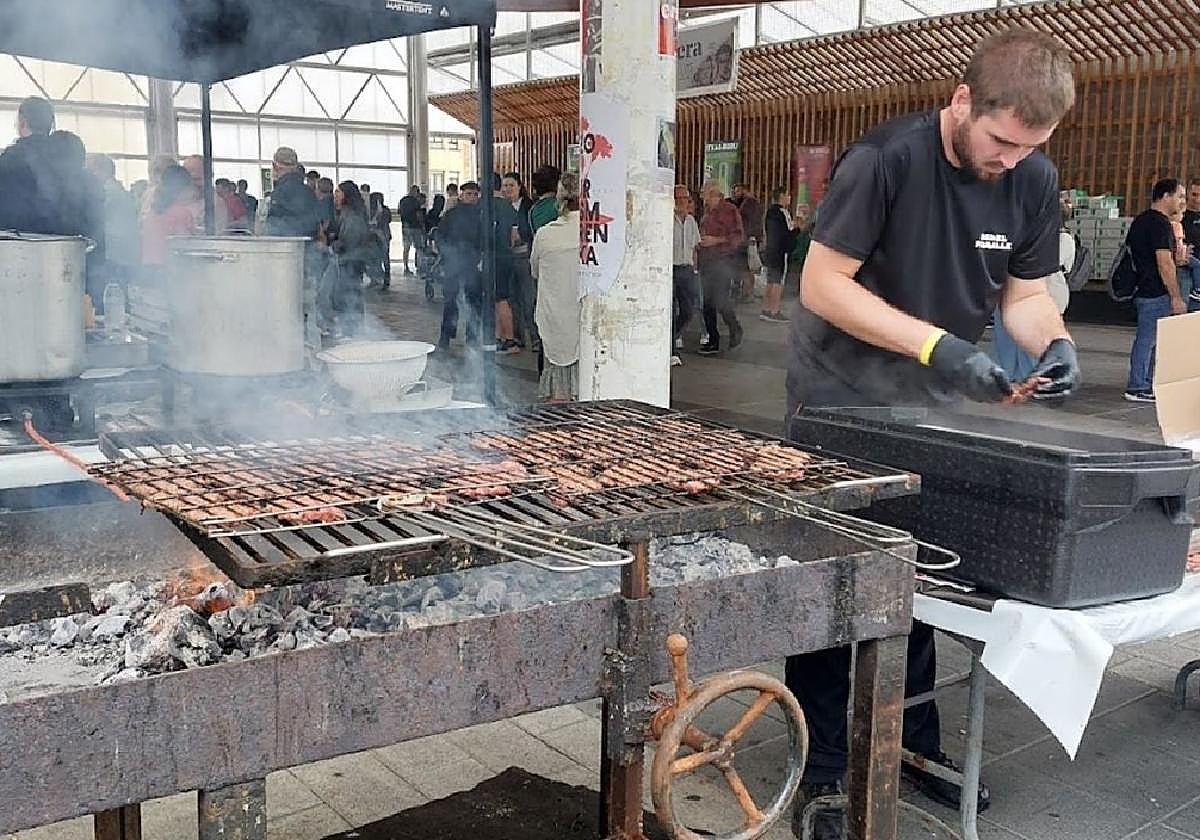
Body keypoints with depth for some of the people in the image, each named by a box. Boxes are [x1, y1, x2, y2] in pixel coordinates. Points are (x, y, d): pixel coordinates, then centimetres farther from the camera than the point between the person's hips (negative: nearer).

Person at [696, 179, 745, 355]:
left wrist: (716, 240, -16)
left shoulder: (730, 210, -6)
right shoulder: (707, 211, 15)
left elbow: (739, 237, -11)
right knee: (707, 302, 6)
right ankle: (713, 342, 14)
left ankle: (735, 330, 12)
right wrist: (700, 243, 11)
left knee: (720, 300, -15)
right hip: (706, 261, 7)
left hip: (724, 260, -7)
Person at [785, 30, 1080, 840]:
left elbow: (1027, 291, 7)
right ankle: (822, 771, 11)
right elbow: (822, 286, -22)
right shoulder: (884, 159, -21)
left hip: (936, 407, 5)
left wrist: (1055, 342, -15)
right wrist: (935, 343, -29)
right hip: (842, 402, -5)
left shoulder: (1034, 180, -3)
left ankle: (913, 743, 30)